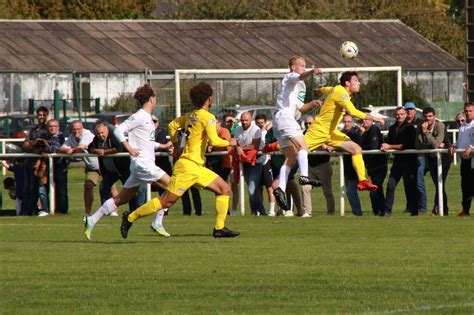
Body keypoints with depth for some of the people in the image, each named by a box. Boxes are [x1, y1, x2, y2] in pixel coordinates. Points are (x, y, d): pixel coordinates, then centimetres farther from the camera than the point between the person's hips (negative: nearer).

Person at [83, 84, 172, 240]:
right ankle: (157, 223, -7)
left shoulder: (147, 117, 18)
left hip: (145, 163, 9)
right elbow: (118, 130, -15)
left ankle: (91, 220, 11)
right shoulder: (139, 116, -10)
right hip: (142, 163, -9)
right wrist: (129, 148, -20)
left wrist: (163, 146, 25)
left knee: (121, 199, 10)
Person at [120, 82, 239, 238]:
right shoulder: (208, 117, -13)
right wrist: (229, 143, -4)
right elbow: (214, 141, -22)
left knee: (224, 189, 6)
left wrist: (176, 145, 26)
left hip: (197, 168, 10)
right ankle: (131, 218, 4)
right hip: (188, 166, -10)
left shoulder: (191, 116, 12)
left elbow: (172, 125, 24)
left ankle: (219, 228, 4)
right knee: (166, 201, -6)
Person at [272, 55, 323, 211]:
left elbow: (301, 108, 29)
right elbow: (300, 76, -23)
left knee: (291, 158, 5)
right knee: (302, 145, -22)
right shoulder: (290, 77, 2)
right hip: (284, 116, -10)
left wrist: (312, 104, 10)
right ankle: (304, 176, -36)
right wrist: (311, 72, -43)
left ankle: (280, 189, -3)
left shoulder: (299, 86, 30)